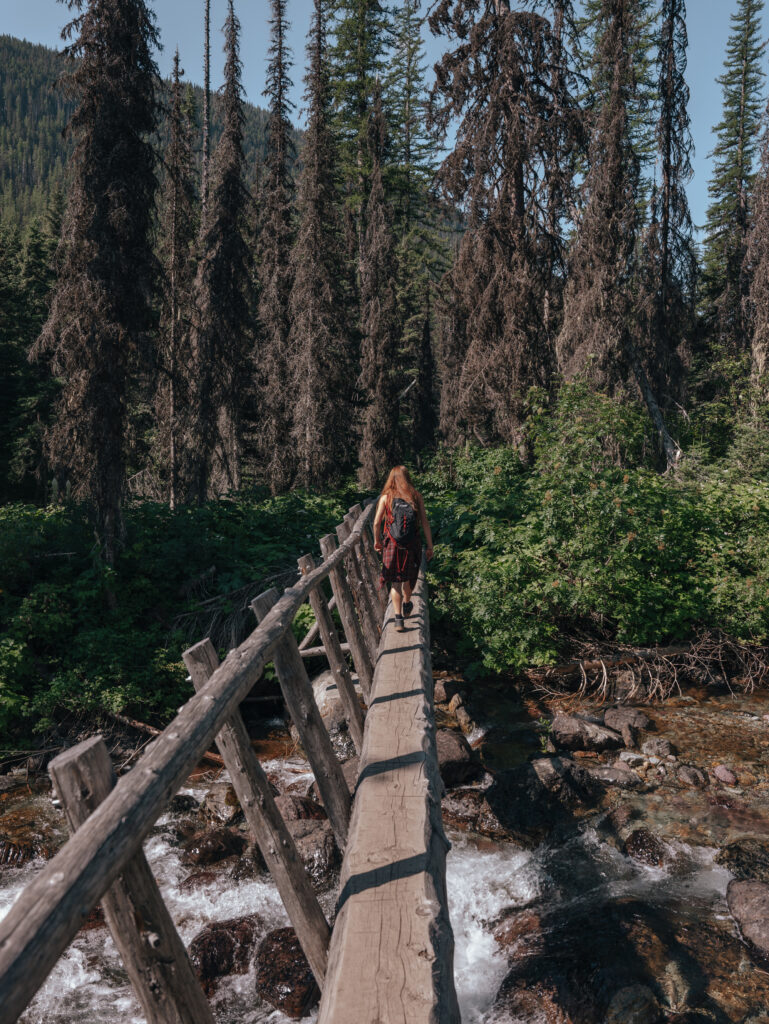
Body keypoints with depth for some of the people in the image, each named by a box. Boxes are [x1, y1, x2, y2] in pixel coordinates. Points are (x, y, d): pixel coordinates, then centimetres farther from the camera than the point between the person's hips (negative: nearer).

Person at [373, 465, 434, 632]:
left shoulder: (386, 497, -1)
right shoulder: (416, 496, 1)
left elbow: (376, 522, -4)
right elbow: (424, 522, -3)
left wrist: (377, 541, 12)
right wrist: (430, 546, 1)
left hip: (392, 544, -1)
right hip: (412, 544, 1)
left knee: (395, 581, 4)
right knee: (409, 576, 23)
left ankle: (398, 617, -7)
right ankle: (406, 605, 46)